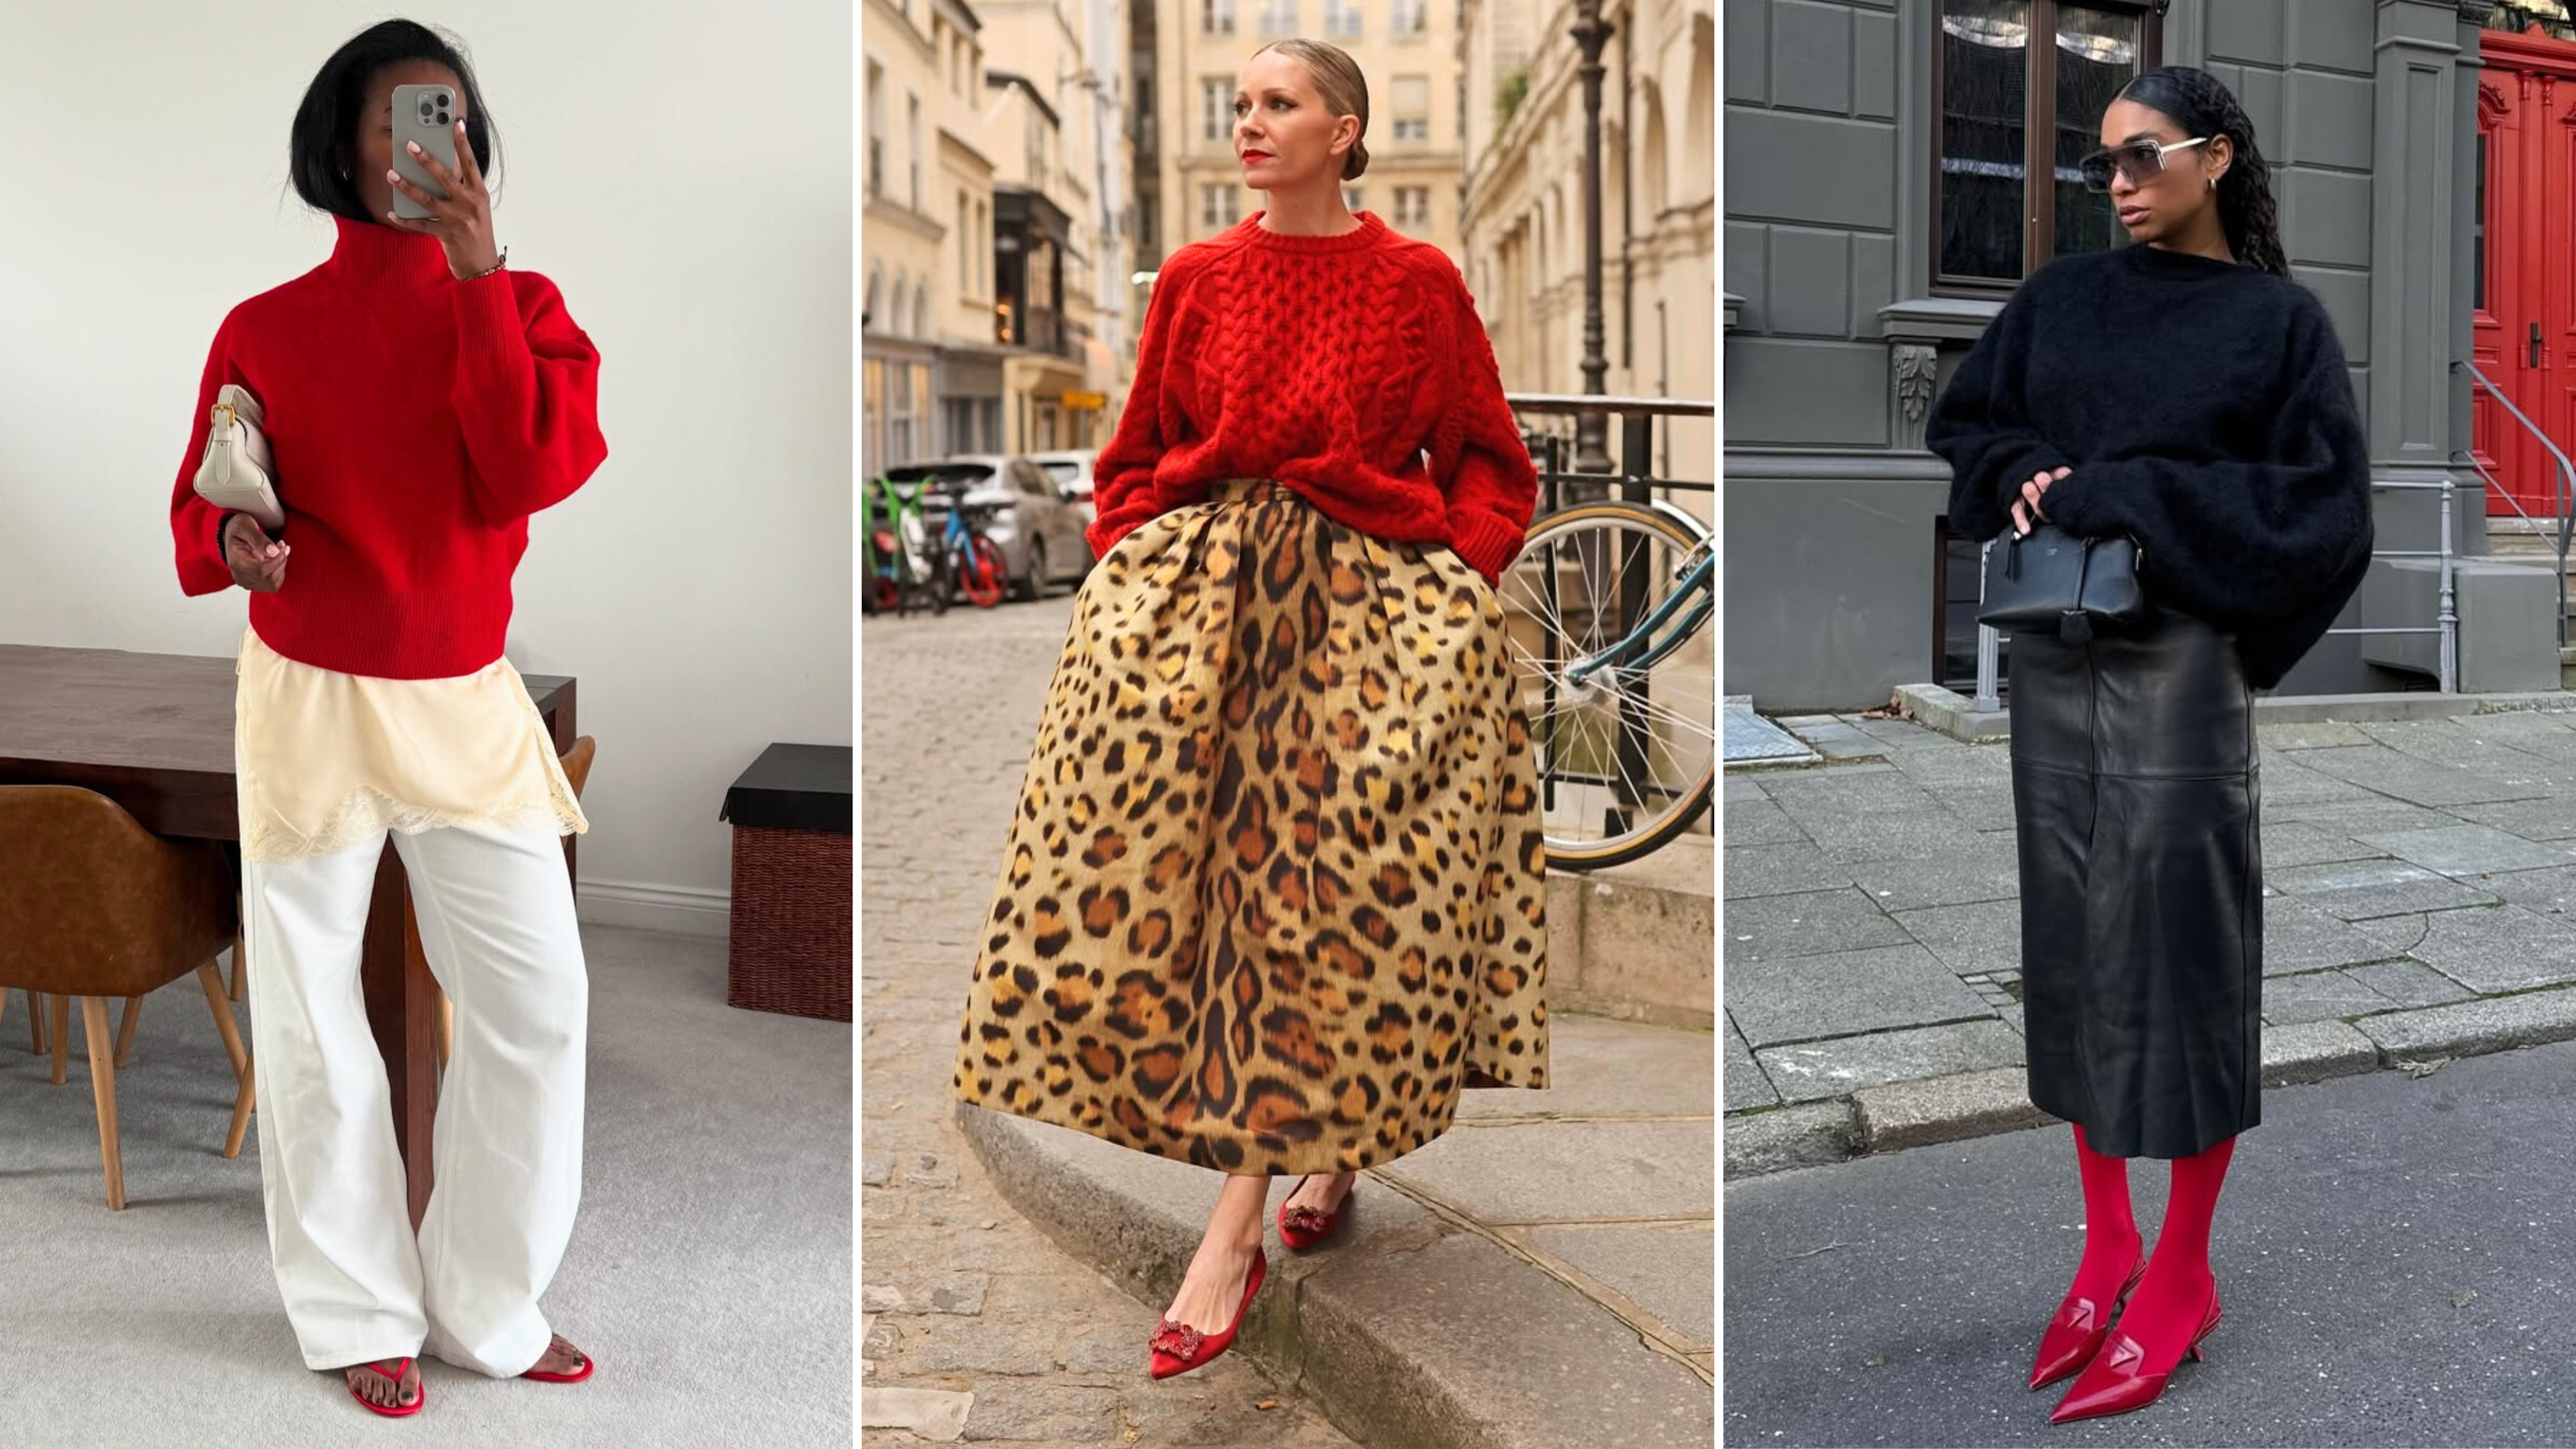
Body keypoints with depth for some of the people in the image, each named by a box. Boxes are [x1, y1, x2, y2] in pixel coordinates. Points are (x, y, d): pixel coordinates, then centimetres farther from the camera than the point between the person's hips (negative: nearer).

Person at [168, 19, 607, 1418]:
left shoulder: (521, 307, 0)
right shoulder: (264, 329, -2)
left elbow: (529, 476, -17)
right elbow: (200, 514, 4)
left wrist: (476, 272, -19)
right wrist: (233, 542, -19)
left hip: (469, 705, 1)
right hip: (309, 706, -1)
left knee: (537, 1005, 0)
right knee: (312, 1024, 7)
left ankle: (489, 1306, 20)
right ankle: (360, 1315, 26)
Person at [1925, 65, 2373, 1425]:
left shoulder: (2279, 319, 1)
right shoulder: (2058, 298, 12)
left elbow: (2322, 499, -6)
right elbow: (1961, 425, 16)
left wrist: (2123, 495, -13)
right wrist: (2024, 475, -6)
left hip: (2179, 663, -4)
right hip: (2049, 660, 4)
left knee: (2177, 946, 0)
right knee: (2071, 943, 8)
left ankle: (2181, 1275, 15)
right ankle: (2106, 1246, 23)